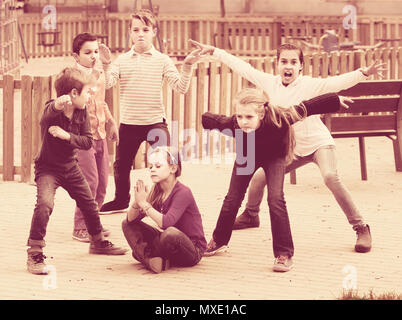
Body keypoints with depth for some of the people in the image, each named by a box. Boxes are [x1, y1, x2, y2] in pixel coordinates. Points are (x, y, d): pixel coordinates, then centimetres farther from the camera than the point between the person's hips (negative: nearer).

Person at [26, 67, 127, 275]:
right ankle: (34, 254, -19)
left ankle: (98, 242, 42)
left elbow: (87, 141, -6)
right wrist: (58, 105, -73)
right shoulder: (51, 111, -24)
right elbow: (49, 113, -50)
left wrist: (66, 135, -23)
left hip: (70, 167, 7)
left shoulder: (81, 113, -5)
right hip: (48, 167, -7)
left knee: (89, 203, 17)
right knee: (44, 203, -27)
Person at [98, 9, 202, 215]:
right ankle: (121, 201, 39)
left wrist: (187, 66, -20)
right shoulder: (122, 60, 3)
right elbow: (108, 83, -11)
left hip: (155, 122, -2)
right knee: (121, 165, 17)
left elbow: (180, 87, -8)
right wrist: (106, 64, -26)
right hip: (128, 123, 2)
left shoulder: (162, 60, -1)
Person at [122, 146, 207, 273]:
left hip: (193, 252, -8)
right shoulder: (156, 192, 4)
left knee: (171, 233, -41)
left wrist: (144, 203, -26)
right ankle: (151, 260, -22)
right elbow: (131, 219, 0)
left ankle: (143, 253, -8)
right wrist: (137, 201, -20)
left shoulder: (183, 192, -18)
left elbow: (166, 223, -32)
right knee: (127, 224, 2)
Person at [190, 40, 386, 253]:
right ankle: (251, 215, 38)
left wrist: (364, 73, -51)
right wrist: (213, 51, 6)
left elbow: (338, 82, -33)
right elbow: (241, 67, 3)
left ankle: (361, 227, -24)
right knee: (259, 177, 6)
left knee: (330, 176, -31)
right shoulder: (270, 83, -4)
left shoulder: (309, 85, -19)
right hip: (293, 149, 6)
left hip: (319, 142, -6)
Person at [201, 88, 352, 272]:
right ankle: (219, 241, 33)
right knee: (232, 200, 6)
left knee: (275, 199, -20)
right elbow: (212, 120, -16)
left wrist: (336, 100, -17)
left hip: (274, 157, -2)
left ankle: (284, 254, -10)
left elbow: (305, 108, -29)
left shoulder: (277, 119, -42)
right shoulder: (232, 125, -38)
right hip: (246, 157, 2)